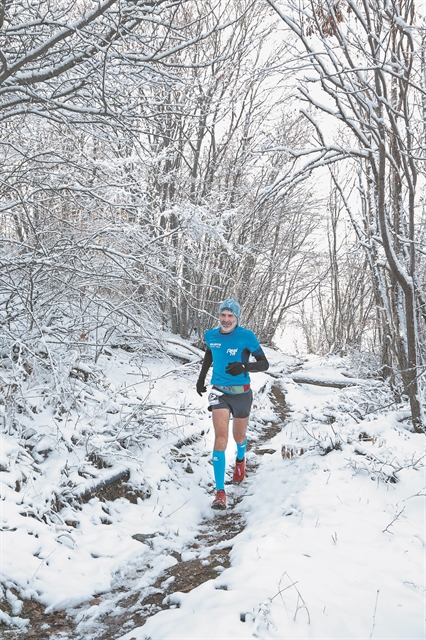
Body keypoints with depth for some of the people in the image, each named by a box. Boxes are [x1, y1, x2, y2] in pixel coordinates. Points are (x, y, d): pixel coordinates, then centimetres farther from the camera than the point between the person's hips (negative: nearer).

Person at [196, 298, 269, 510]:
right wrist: (201, 378, 23)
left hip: (241, 393, -1)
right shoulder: (210, 335, -2)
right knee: (221, 438, -15)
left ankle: (240, 460, 56)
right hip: (219, 391, 1)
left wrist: (244, 367, -31)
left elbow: (264, 364, -13)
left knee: (239, 437, 17)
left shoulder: (246, 337, -13)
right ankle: (220, 492, -13)